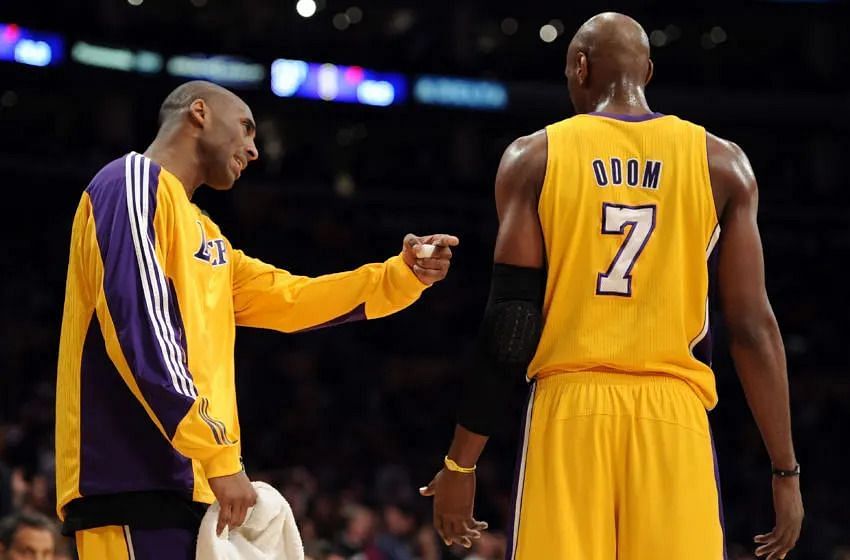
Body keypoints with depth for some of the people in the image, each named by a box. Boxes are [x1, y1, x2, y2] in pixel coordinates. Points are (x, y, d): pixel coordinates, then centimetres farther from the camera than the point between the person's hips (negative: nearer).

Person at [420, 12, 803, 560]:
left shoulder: (533, 157, 5)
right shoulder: (722, 164, 7)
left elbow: (510, 324, 0)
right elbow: (753, 326, 3)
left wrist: (461, 463, 5)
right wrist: (786, 470, 7)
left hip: (570, 411, 0)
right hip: (674, 417, 0)